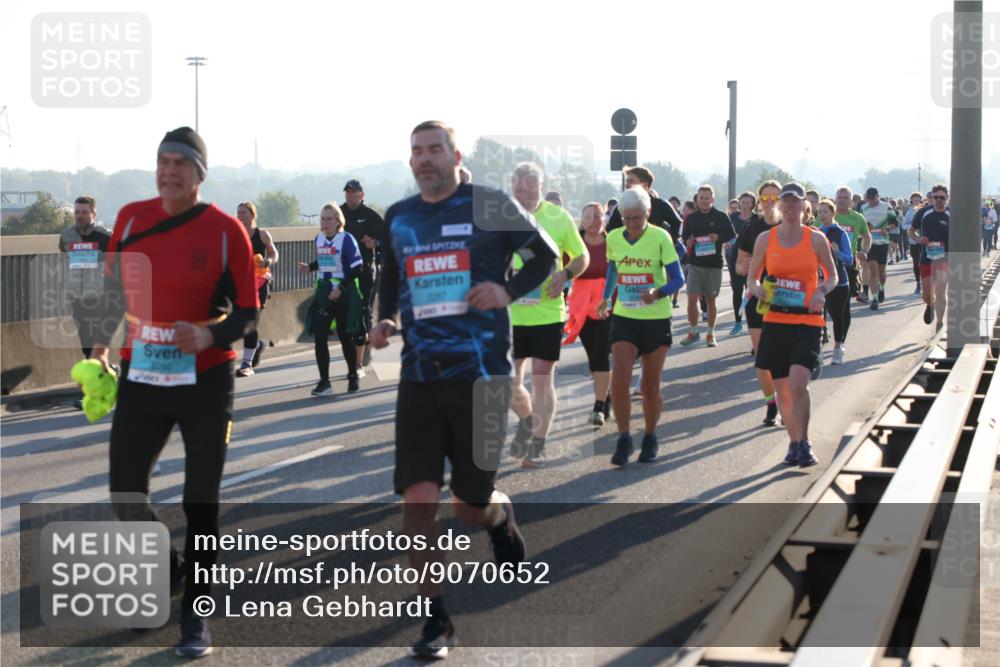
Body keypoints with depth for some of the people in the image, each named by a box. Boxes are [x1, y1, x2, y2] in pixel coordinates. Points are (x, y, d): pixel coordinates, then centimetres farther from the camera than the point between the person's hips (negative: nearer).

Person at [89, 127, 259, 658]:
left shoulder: (226, 231, -9)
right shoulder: (131, 218, 1)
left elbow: (246, 312, -5)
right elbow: (114, 285, 16)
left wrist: (210, 337, -23)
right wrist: (102, 342, 11)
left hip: (206, 381, -3)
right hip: (141, 378, 3)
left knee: (201, 501, 2)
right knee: (124, 494, 1)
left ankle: (195, 614, 16)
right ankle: (168, 569, 31)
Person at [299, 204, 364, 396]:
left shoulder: (346, 239, -13)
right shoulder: (319, 239, 7)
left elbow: (356, 269, -14)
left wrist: (340, 288, -19)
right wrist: (310, 267, 7)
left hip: (344, 294, -5)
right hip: (323, 292, 5)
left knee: (345, 337, 6)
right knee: (319, 337, -5)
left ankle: (353, 377, 25)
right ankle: (324, 382, 0)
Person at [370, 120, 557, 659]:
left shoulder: (490, 206, -3)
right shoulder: (398, 217, 9)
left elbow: (545, 255, 5)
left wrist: (509, 290, -13)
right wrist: (385, 318, 5)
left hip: (479, 373, -3)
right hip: (420, 376, 3)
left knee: (471, 505, 4)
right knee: (418, 499, -7)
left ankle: (501, 517, 43)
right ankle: (436, 619, 6)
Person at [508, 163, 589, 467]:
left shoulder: (559, 217, -1)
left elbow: (582, 257, 7)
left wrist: (565, 274, -12)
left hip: (548, 312, -1)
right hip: (508, 314, 1)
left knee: (542, 379, 0)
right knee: (509, 383, 4)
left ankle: (538, 446, 10)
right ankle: (526, 420, 35)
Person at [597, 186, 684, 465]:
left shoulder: (660, 237, -10)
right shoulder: (614, 238, 1)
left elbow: (678, 279, -9)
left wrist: (658, 293, -27)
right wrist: (606, 298, 11)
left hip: (656, 319, -2)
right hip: (624, 317, 2)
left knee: (650, 385, 7)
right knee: (619, 381, -12)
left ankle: (650, 439, 26)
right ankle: (624, 440, 2)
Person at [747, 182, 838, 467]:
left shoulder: (816, 239, 1)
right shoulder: (765, 239, 5)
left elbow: (832, 275, 12)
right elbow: (752, 277, 12)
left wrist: (822, 291, -9)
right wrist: (759, 290, -10)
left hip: (807, 321, -2)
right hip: (775, 321, 2)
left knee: (797, 384, -19)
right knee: (782, 389, 7)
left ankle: (804, 444, -6)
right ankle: (794, 443, 24)